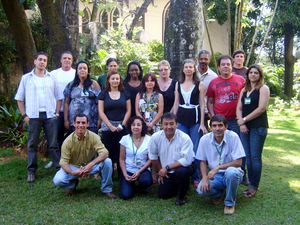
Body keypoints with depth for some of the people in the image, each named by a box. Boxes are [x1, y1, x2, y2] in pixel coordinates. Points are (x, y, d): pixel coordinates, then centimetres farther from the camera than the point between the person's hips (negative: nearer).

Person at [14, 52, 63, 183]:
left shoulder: (51, 78, 11)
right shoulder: (26, 78, 8)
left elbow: (59, 97, 13)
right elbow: (19, 98, 8)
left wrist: (57, 113, 3)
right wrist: (24, 115, -1)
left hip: (49, 116, 1)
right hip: (33, 116, -1)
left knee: (53, 144, 3)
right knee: (32, 145, 4)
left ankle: (59, 168, 10)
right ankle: (31, 171, 13)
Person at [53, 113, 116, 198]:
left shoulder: (93, 137, -14)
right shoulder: (68, 141, -15)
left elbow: (104, 153, -25)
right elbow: (63, 162, -15)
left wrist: (91, 164, -42)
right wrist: (73, 172, -37)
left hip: (90, 166, 0)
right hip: (74, 167, 0)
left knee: (107, 161, -28)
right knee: (58, 180, -27)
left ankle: (106, 189, -6)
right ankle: (73, 185, 11)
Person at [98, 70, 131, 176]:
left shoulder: (125, 93, 11)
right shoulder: (103, 94, 6)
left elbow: (128, 110, 8)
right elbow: (101, 112, 1)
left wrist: (122, 124, -4)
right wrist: (110, 126, -7)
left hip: (122, 127, 1)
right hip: (107, 127, -1)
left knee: (121, 152, -3)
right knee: (109, 152, -2)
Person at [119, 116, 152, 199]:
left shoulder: (148, 140, -4)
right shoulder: (125, 139, -2)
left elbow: (151, 159, -3)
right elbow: (122, 159, 2)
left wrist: (140, 171, -15)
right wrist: (125, 175, -10)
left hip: (143, 170, 0)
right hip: (128, 170, 0)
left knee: (147, 181, -34)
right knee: (125, 195, -19)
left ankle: (141, 188, 6)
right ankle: (131, 184, 18)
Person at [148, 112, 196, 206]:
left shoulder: (184, 138, -24)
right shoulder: (155, 137, -13)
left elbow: (186, 160, -29)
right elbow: (153, 156, 3)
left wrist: (167, 167, -28)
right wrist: (161, 171, 8)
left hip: (185, 166, -4)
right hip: (167, 172, 5)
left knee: (181, 171, -37)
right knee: (162, 194, 1)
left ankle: (182, 196, -8)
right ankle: (183, 185, 28)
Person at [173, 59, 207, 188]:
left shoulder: (199, 84, 1)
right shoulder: (178, 84, 10)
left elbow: (202, 104, -1)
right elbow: (176, 103, 13)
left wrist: (202, 123, -7)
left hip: (195, 118, -3)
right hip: (181, 119, 3)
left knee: (195, 150, 0)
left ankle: (196, 178, 12)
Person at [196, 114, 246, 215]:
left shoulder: (233, 137, -15)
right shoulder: (205, 139, -7)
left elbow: (238, 162, -16)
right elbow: (203, 162, 3)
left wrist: (218, 167, -27)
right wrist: (205, 178, -15)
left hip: (231, 173, -2)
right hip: (215, 176, 2)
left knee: (231, 172, -38)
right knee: (201, 189, -26)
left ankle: (230, 203, -9)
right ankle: (220, 193, 12)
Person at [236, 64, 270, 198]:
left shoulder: (263, 89, -1)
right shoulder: (244, 90, 17)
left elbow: (261, 108, -11)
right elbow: (239, 108, 13)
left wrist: (244, 119, -8)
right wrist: (241, 123, -4)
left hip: (258, 127, -6)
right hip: (245, 127, 6)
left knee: (255, 157, -4)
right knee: (248, 156, 7)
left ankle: (254, 186, 4)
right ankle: (250, 183, 16)